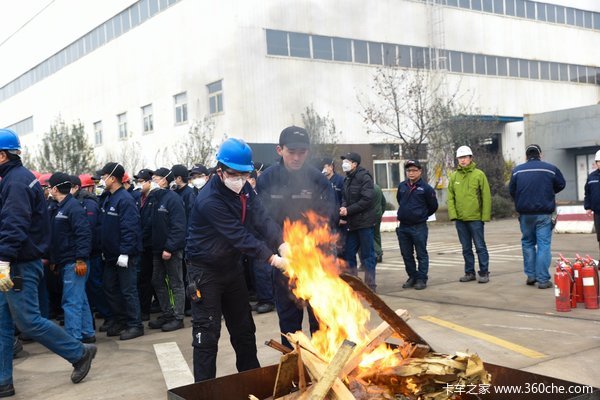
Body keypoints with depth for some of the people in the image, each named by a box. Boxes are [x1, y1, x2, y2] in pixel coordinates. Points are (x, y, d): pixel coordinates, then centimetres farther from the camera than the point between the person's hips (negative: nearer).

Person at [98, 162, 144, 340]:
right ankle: (119, 321, 27)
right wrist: (104, 250, 15)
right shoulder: (108, 199, 11)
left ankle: (135, 325, 9)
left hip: (124, 256, -9)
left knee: (128, 290, -1)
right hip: (111, 255, 9)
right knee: (110, 289, 15)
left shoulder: (125, 200, -18)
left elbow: (130, 228, -23)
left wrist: (125, 252, -24)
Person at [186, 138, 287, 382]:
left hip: (232, 266, 7)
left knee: (244, 329, 17)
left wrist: (282, 245, -32)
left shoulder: (244, 189, -4)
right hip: (206, 270, -7)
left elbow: (261, 219, -15)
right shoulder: (209, 201, -27)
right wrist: (272, 259, -33)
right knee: (207, 333, -2)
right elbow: (239, 236, -30)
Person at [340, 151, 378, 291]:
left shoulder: (364, 177, -11)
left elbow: (366, 200, -18)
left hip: (365, 222, -8)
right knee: (349, 253, 11)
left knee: (367, 254, -1)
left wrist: (349, 210, -17)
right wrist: (343, 207, -5)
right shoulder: (347, 179, 14)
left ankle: (370, 285, 7)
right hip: (352, 223, 8)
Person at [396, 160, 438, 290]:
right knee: (406, 254, 12)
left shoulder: (426, 188, -8)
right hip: (403, 227, 5)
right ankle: (412, 277, 25)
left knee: (421, 255, 3)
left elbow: (433, 206, 1)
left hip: (419, 227, -5)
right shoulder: (402, 186, 6)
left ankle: (421, 279, 11)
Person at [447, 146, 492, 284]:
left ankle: (484, 273, 9)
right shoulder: (453, 176, 7)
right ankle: (469, 272, 21)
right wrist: (452, 214, -3)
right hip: (460, 219, 4)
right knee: (466, 248, 12)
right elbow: (450, 197, 7)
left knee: (480, 247, 2)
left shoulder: (479, 174, -4)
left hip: (475, 218, -4)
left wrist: (485, 216, -9)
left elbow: (486, 197, -5)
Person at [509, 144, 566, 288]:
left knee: (527, 242, 17)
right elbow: (561, 185, 9)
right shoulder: (551, 169, -3)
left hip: (525, 213, 2)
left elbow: (512, 191, 5)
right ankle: (543, 279, -2)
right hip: (544, 213, -2)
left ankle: (530, 275, 17)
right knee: (544, 245, 0)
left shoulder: (517, 170, 0)